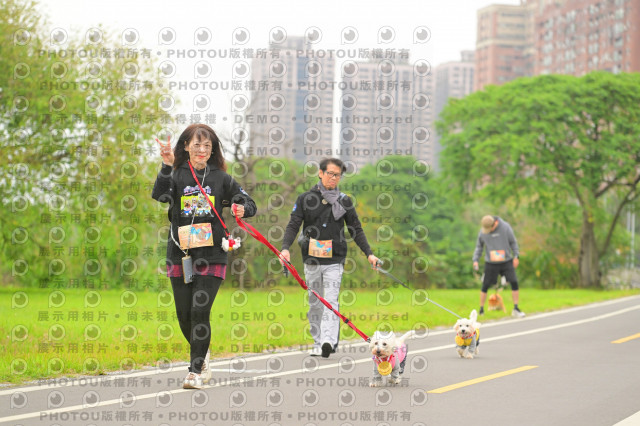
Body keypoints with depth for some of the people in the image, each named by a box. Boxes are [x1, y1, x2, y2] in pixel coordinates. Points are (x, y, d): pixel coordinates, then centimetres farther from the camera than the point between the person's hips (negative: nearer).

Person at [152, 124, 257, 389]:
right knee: (184, 314, 6)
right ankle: (202, 354, 34)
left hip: (211, 256, -1)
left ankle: (196, 371, -4)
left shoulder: (220, 178, 6)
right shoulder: (176, 175, 3)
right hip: (180, 254, 1)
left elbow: (249, 203, 9)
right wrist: (167, 166, -28)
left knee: (200, 311, -12)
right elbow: (159, 196, -16)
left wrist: (243, 209, -14)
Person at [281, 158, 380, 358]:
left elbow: (356, 230, 12)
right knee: (315, 303, 6)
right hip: (311, 260, 1)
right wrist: (286, 248, -16)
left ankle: (329, 341, -27)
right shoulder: (305, 199, 5)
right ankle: (318, 343, 13)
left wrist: (368, 253, 4)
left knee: (330, 300, -14)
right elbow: (293, 225, 0)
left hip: (334, 261, -1)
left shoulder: (344, 201, 8)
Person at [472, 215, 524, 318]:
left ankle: (516, 309, 0)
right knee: (485, 286, 0)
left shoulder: (505, 227, -6)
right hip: (491, 263, 0)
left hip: (507, 262, 0)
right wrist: (475, 260, 1)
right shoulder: (482, 232, -2)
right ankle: (481, 309, 15)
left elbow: (513, 242, 3)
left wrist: (516, 256, 0)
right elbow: (479, 246, 10)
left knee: (514, 282, -9)